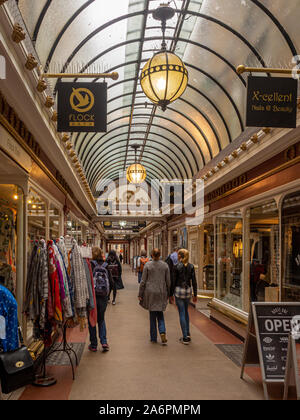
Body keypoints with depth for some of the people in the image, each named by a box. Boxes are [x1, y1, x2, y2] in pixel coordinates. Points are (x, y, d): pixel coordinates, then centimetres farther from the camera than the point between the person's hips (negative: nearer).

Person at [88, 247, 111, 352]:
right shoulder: (106, 266, 0)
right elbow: (111, 282, 1)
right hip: (103, 297, 3)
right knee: (101, 319, 19)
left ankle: (93, 344, 16)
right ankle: (104, 342, 6)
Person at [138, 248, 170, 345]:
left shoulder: (147, 265, -6)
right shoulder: (165, 265, -1)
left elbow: (143, 281, -4)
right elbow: (168, 281, 3)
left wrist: (140, 294, 3)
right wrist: (168, 294, 14)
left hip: (150, 292, -1)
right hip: (161, 293, 1)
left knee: (152, 315, 8)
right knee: (160, 314, 15)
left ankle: (153, 338, 14)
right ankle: (163, 332, -7)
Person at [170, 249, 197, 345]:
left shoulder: (177, 267, -10)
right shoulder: (191, 266, 1)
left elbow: (173, 281, -8)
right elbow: (194, 281, 1)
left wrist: (171, 294, 1)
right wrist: (195, 295, 8)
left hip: (179, 290, -4)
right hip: (188, 290, 4)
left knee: (182, 313, 2)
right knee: (186, 311, 23)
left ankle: (185, 338, 5)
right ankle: (187, 333, 23)